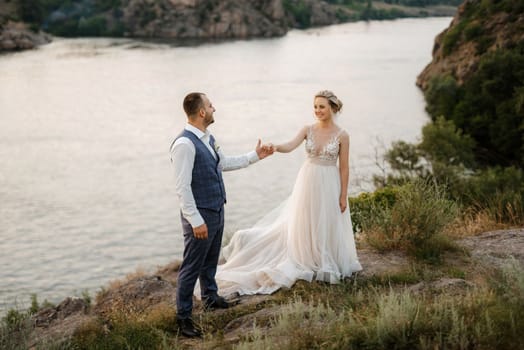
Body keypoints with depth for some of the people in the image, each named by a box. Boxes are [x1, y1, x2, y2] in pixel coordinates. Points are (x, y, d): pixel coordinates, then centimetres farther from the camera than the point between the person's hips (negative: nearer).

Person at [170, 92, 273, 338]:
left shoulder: (207, 138, 6)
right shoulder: (184, 144, -23)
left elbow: (224, 163, 23)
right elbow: (182, 187, -23)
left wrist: (255, 156, 24)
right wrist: (196, 221, -22)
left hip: (217, 210, 9)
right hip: (201, 215, -9)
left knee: (211, 259, 25)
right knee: (192, 266, 1)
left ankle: (210, 297, 45)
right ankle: (183, 317, 13)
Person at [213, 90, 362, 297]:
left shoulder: (342, 136, -8)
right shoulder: (308, 130, -2)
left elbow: (344, 167, -5)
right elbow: (290, 146, -16)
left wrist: (343, 195, -5)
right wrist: (275, 147, -39)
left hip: (329, 184, -3)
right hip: (308, 181, 3)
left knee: (328, 225, 6)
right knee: (305, 223, 11)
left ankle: (328, 265, 24)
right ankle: (308, 263, 27)